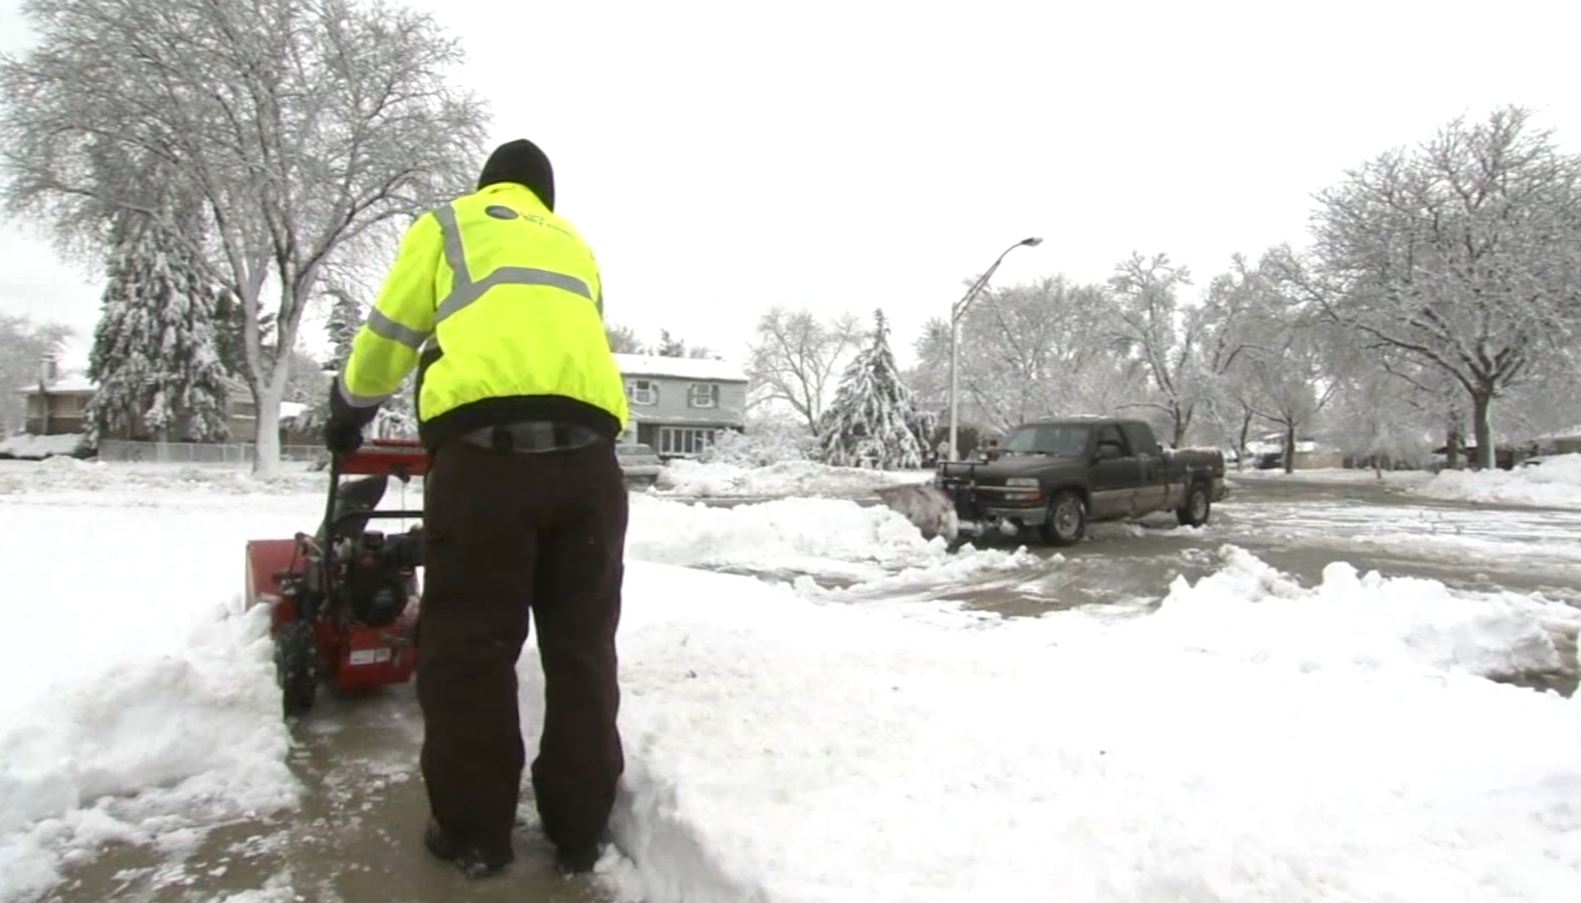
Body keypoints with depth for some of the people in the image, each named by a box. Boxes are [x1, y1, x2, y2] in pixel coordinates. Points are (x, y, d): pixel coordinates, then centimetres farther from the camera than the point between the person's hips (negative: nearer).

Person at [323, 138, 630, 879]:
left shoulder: (449, 224, 22)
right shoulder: (574, 246, 33)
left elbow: (388, 339, 22)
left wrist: (346, 417, 39)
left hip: (485, 445, -3)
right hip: (587, 451, 4)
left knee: (468, 646, 8)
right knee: (581, 646, 11)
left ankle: (475, 831, 18)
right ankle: (579, 828, 21)